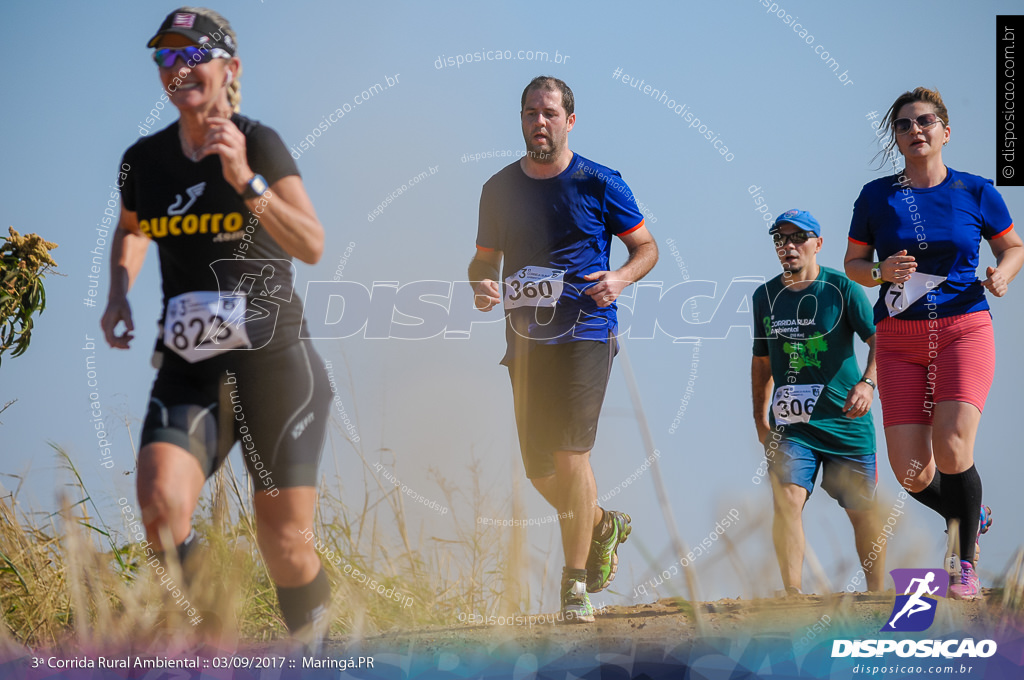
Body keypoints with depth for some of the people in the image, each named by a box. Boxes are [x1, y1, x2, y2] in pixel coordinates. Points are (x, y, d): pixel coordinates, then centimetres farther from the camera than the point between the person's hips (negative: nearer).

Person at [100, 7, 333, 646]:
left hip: (275, 365, -3)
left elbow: (312, 246, -21)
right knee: (161, 506, -23)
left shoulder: (260, 143, -8)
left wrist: (245, 181, -31)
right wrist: (119, 295, 11)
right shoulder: (144, 159, 5)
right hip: (189, 371, 3)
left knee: (284, 546, 0)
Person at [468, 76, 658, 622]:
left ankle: (576, 586, -6)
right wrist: (481, 285, -5)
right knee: (539, 468, 7)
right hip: (525, 339, 5)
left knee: (569, 457, -14)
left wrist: (621, 278, -14)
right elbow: (484, 258, 19)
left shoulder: (599, 184, -1)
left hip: (584, 336, -4)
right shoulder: (500, 189, 9)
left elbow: (646, 247, 7)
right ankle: (603, 526, 37)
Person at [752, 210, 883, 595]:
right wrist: (760, 419, 16)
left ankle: (877, 594, 22)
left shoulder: (842, 288, -4)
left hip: (845, 419, -2)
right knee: (787, 498, -18)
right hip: (791, 423, 2)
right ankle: (793, 596, -20)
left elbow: (879, 340, -8)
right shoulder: (766, 296, 8)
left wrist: (867, 383, -26)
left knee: (861, 512, 5)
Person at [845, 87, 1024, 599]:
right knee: (911, 474, -6)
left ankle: (966, 563, 2)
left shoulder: (976, 192, 3)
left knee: (952, 452, -20)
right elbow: (853, 263, 11)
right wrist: (881, 272, -10)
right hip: (900, 339, 2)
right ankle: (971, 517, 28)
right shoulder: (877, 196, 5)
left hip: (965, 330, -2)